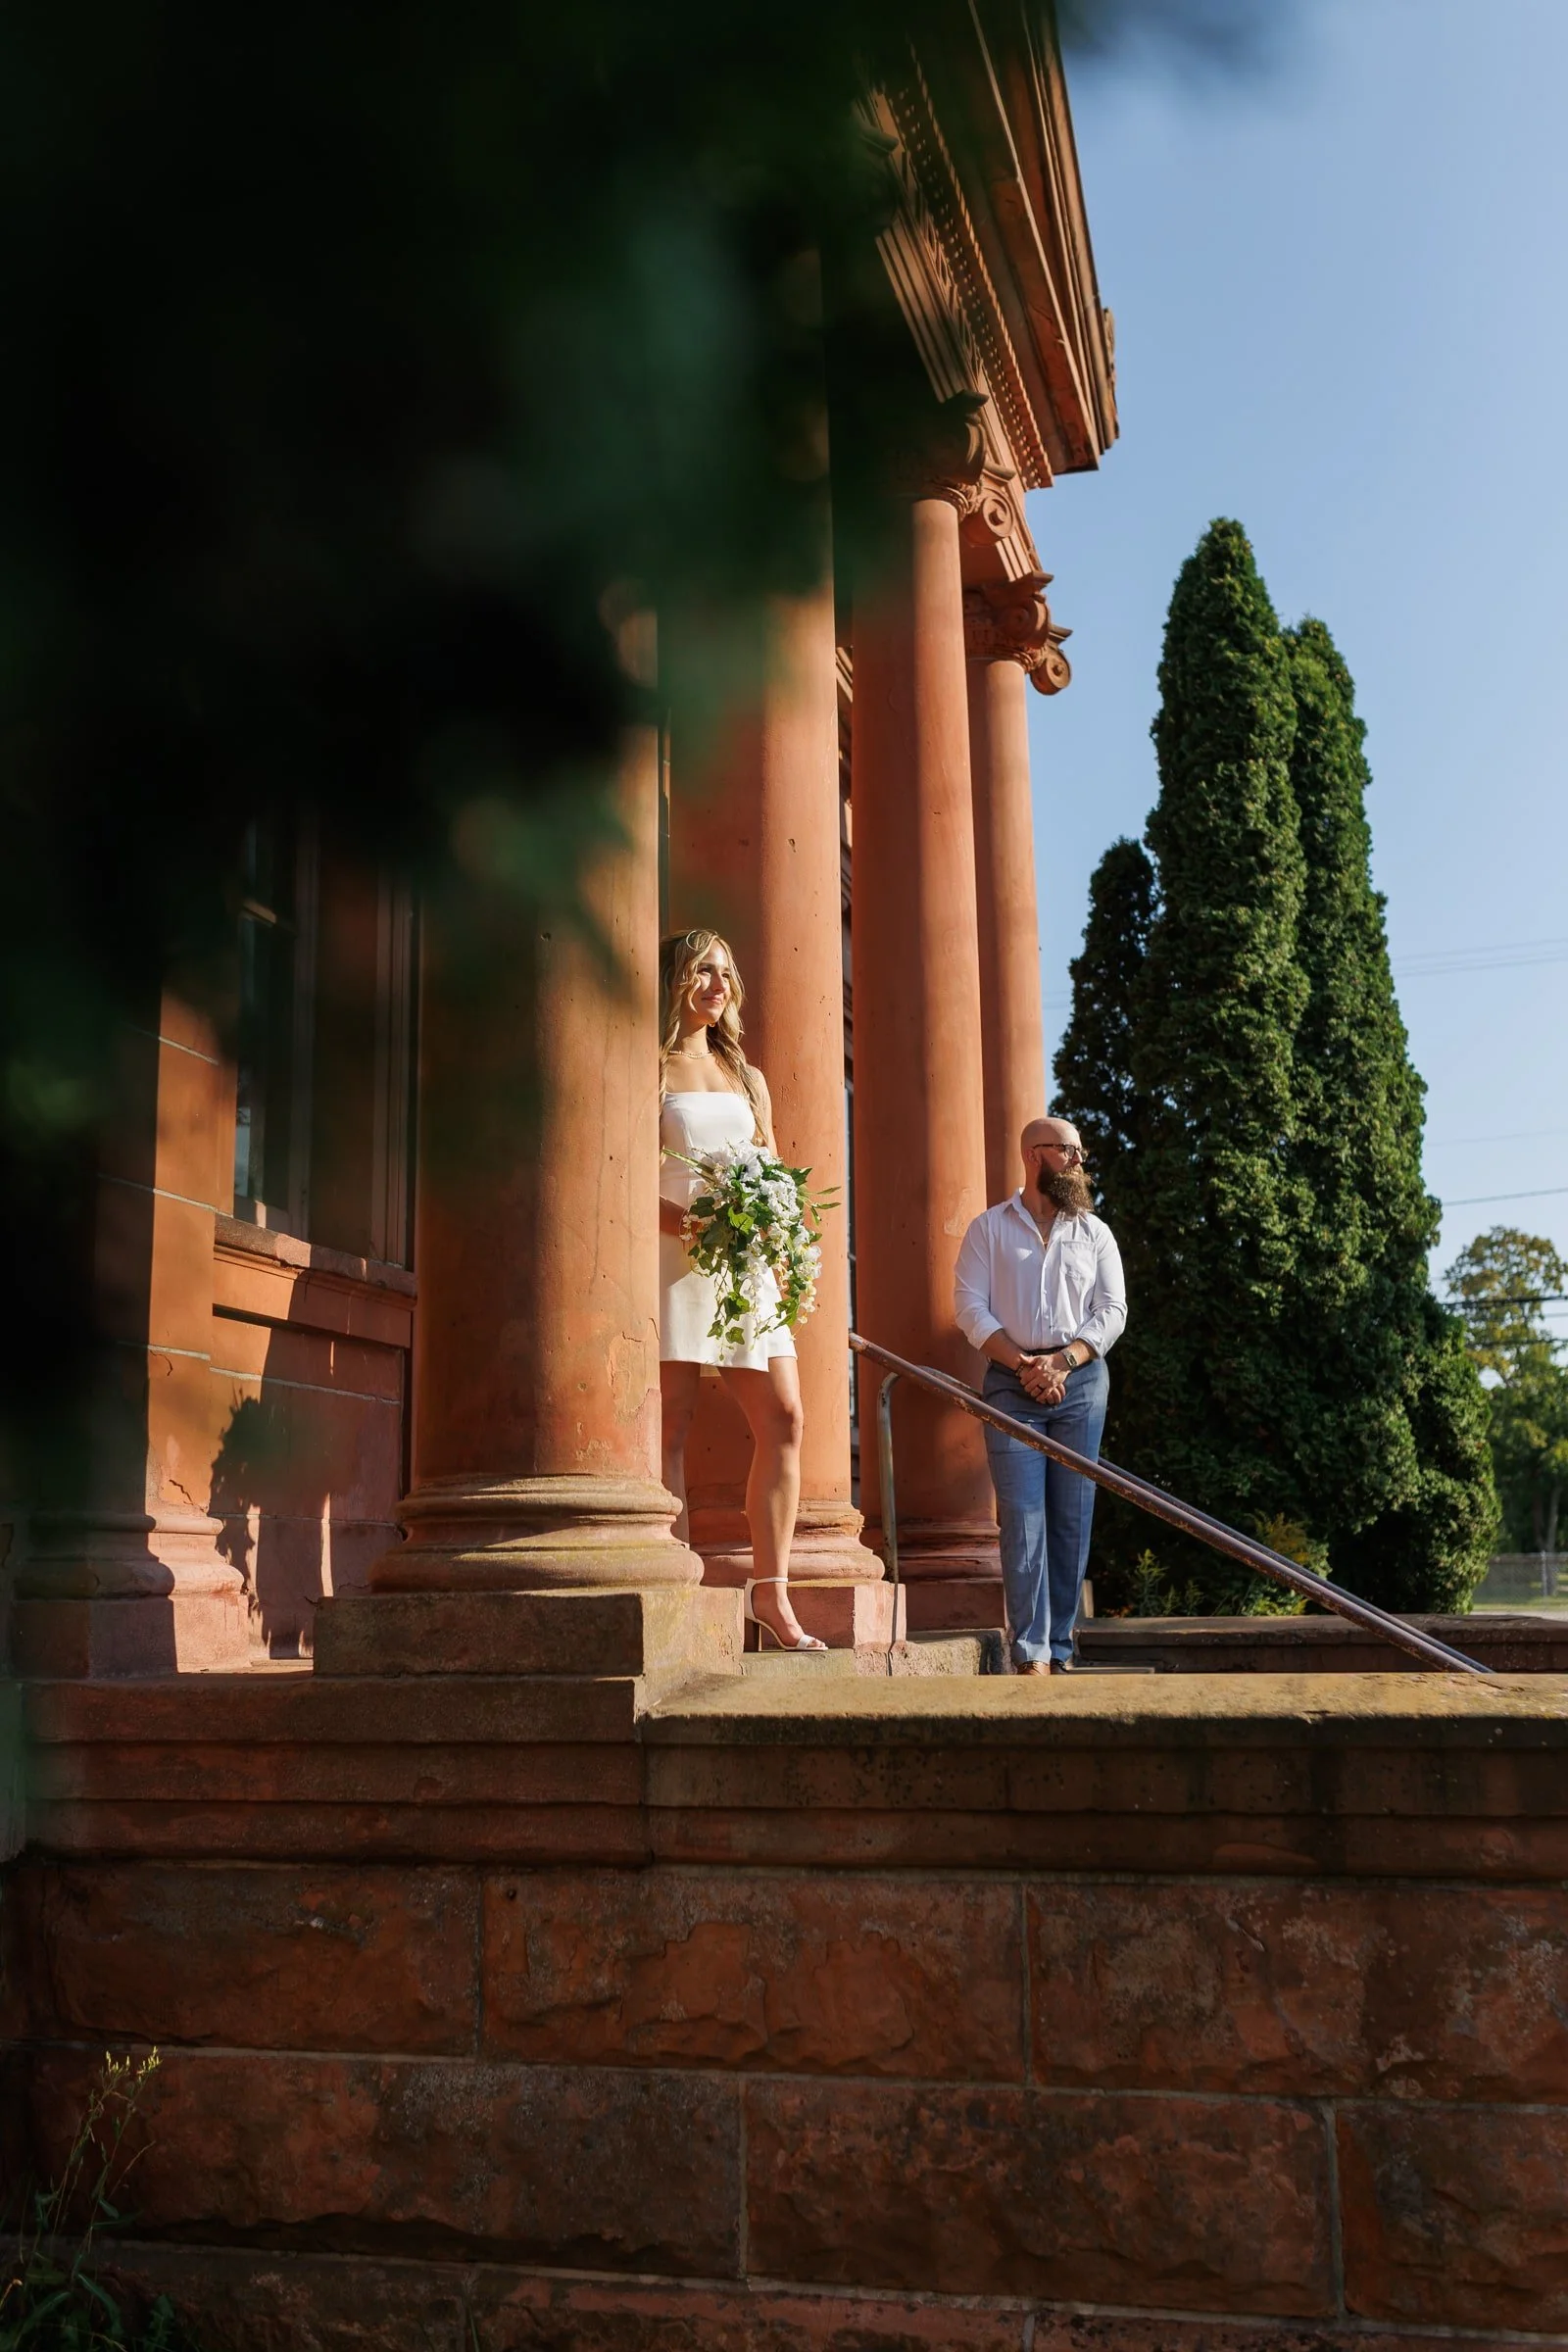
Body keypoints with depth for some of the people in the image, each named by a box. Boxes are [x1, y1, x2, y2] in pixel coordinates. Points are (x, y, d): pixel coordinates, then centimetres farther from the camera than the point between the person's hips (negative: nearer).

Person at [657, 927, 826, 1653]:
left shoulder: (749, 1079, 22)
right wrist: (683, 1223, -20)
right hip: (671, 1257, -6)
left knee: (783, 1418, -1)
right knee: (672, 1426, -6)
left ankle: (770, 1587, 6)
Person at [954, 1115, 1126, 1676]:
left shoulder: (1095, 1233, 14)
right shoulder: (989, 1229, 8)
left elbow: (1112, 1311, 5)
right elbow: (971, 1309, -1)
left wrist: (1062, 1360, -10)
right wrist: (1024, 1365, -12)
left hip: (1082, 1381, 2)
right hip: (1011, 1382, -2)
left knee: (1072, 1520, 2)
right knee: (1022, 1518, -9)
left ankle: (1061, 1651, 8)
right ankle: (1031, 1654, -9)